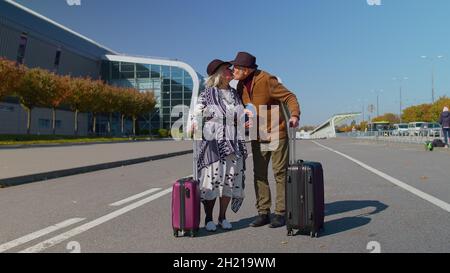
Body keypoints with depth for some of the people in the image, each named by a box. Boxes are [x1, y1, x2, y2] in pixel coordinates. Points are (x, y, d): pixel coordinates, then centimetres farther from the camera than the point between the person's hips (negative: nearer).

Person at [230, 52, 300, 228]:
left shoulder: (267, 80, -17)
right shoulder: (241, 85, 3)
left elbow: (289, 97, -17)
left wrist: (295, 115, -34)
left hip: (276, 132, -6)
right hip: (257, 135, 6)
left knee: (280, 173, 1)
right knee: (259, 174, 5)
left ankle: (281, 213, 10)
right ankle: (263, 213, 13)